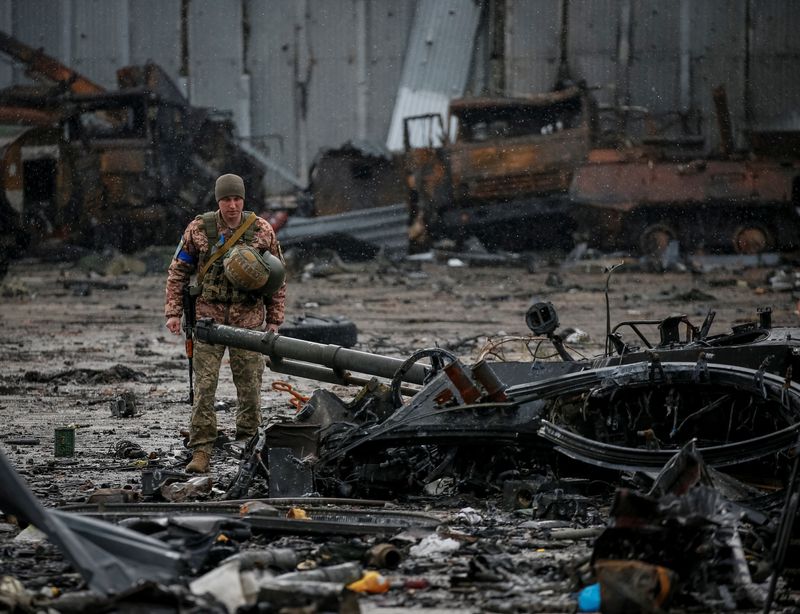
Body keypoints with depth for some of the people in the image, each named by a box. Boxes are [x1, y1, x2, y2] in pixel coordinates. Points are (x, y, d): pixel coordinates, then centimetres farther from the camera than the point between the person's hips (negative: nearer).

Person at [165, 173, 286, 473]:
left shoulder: (262, 230, 2)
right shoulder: (199, 229, 0)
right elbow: (178, 271, 6)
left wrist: (274, 319, 7)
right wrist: (173, 312, -1)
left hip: (249, 317, 1)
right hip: (209, 316, -1)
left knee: (250, 386, 4)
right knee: (204, 386, -7)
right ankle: (201, 451, -6)